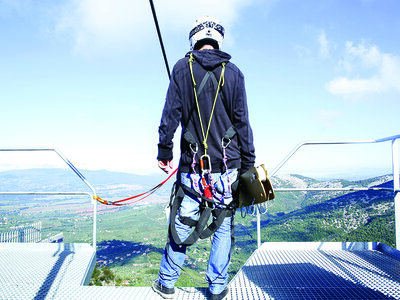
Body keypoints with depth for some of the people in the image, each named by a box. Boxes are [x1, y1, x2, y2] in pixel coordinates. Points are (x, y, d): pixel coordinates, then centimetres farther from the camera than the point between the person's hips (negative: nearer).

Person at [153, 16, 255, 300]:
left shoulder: (182, 68, 2)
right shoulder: (233, 72, 3)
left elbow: (171, 112, -1)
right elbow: (242, 121, 2)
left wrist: (164, 150, 7)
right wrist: (248, 164, 7)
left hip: (193, 163, 0)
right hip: (228, 164, 0)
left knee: (182, 223, 11)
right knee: (224, 226, 12)